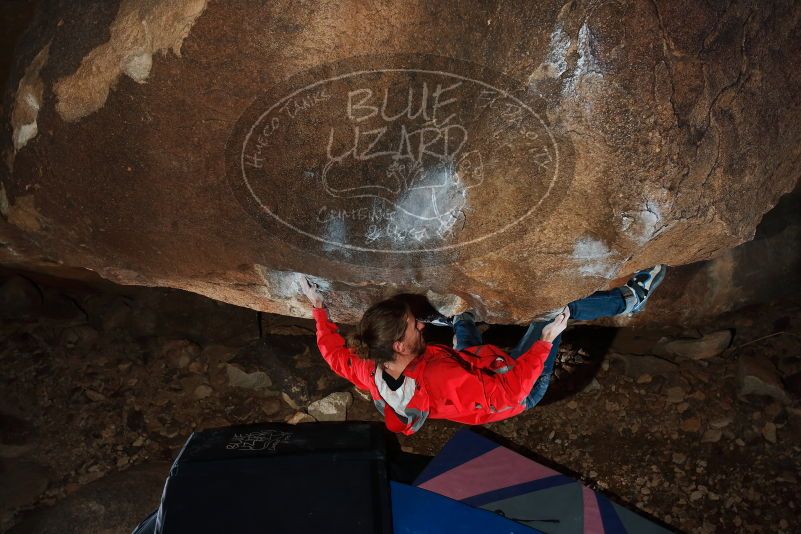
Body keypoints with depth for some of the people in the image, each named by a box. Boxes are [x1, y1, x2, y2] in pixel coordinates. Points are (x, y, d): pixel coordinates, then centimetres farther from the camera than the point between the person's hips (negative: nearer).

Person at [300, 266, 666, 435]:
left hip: (473, 375, 7)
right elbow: (508, 393, -39)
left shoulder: (370, 373, -23)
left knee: (462, 320, 23)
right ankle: (629, 300, 18)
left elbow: (335, 354, -1)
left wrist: (319, 310, 6)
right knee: (553, 308, -6)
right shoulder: (439, 378, -45)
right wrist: (545, 342, -34)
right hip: (519, 391, -7)